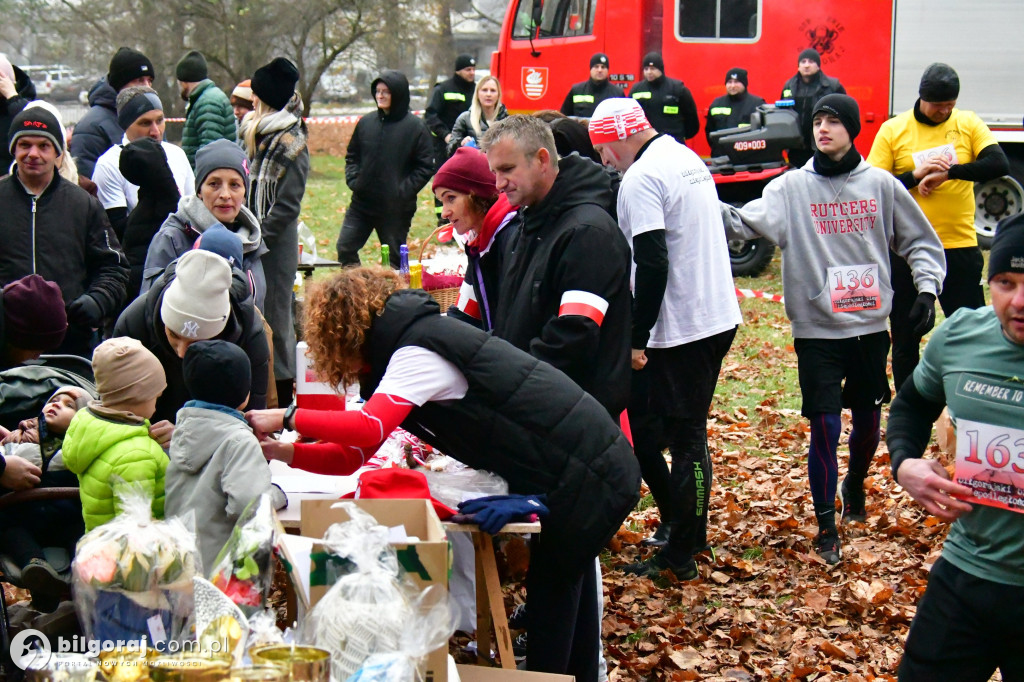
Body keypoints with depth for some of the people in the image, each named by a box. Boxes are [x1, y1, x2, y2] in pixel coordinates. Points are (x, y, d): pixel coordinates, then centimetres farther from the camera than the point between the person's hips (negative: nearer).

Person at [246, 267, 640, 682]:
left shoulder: (418, 352, -16)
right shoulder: (415, 343, 13)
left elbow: (367, 430, -32)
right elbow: (349, 457, 11)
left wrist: (287, 418, -22)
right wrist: (282, 452, -1)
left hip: (589, 476, -10)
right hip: (586, 467, 10)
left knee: (551, 590, 2)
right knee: (561, 580, 22)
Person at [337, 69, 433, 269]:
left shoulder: (415, 127, -7)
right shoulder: (366, 123, 5)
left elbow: (425, 167, -7)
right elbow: (352, 156, 16)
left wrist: (403, 191, -14)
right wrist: (353, 179, 0)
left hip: (396, 208, -4)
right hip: (361, 202, 4)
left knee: (395, 259, 7)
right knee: (345, 248, 2)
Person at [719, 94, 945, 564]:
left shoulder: (881, 184, 1)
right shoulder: (793, 187, -4)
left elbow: (920, 241, 9)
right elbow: (747, 222, -19)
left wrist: (927, 289, -3)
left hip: (870, 326, 2)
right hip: (817, 330, -2)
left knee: (868, 419, 16)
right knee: (825, 428, -4)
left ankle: (855, 486, 45)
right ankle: (826, 524, 11)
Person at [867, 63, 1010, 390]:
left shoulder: (968, 123, 3)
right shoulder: (893, 130, 0)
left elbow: (999, 164, -11)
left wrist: (948, 172, -20)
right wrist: (914, 176, -19)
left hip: (959, 247, 0)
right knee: (905, 338, 10)